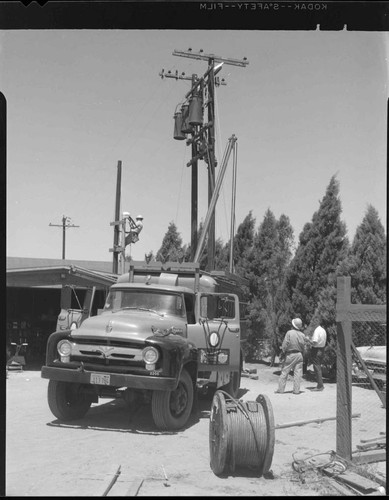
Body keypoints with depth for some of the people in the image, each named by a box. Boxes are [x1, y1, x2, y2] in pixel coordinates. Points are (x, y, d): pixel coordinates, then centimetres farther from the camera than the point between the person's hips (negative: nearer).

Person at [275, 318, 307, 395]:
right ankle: (296, 390, 6)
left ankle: (280, 389, 4)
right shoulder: (302, 335, 2)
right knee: (298, 373, 7)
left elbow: (285, 344, -12)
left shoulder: (289, 333, -12)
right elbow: (304, 347, 6)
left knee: (284, 372, 3)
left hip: (290, 355, -3)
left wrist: (283, 352, 2)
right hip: (299, 355, 4)